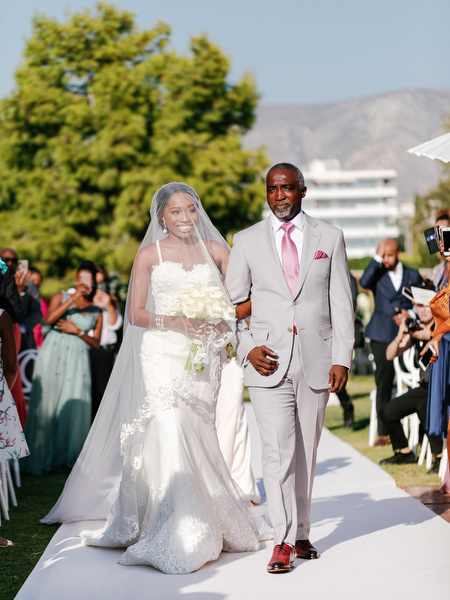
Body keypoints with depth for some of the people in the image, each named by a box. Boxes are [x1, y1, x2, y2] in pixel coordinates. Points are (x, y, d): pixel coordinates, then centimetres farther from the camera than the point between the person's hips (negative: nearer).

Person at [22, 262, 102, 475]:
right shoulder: (61, 297, 10)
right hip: (53, 354, -2)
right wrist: (73, 299, -12)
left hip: (77, 359, 2)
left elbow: (96, 343, 10)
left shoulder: (96, 312, 15)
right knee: (46, 403, -6)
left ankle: (62, 460, 4)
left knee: (72, 407, -5)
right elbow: (50, 319, -8)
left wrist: (77, 331, -5)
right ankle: (39, 459, -3)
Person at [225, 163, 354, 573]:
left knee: (306, 453, 8)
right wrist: (247, 348, -6)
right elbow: (231, 304, 9)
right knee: (279, 451, -10)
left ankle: (300, 534, 21)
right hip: (268, 364, -1)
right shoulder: (247, 241, 6)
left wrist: (342, 358, -2)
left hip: (316, 363, 1)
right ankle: (284, 542, -4)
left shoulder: (330, 238, 7)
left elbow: (342, 303, 6)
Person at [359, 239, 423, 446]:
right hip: (382, 336, 0)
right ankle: (383, 433, 4)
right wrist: (376, 258, -11)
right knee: (383, 386, -2)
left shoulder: (413, 276, 12)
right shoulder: (377, 274, 9)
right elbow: (364, 282, -14)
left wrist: (411, 315, -3)